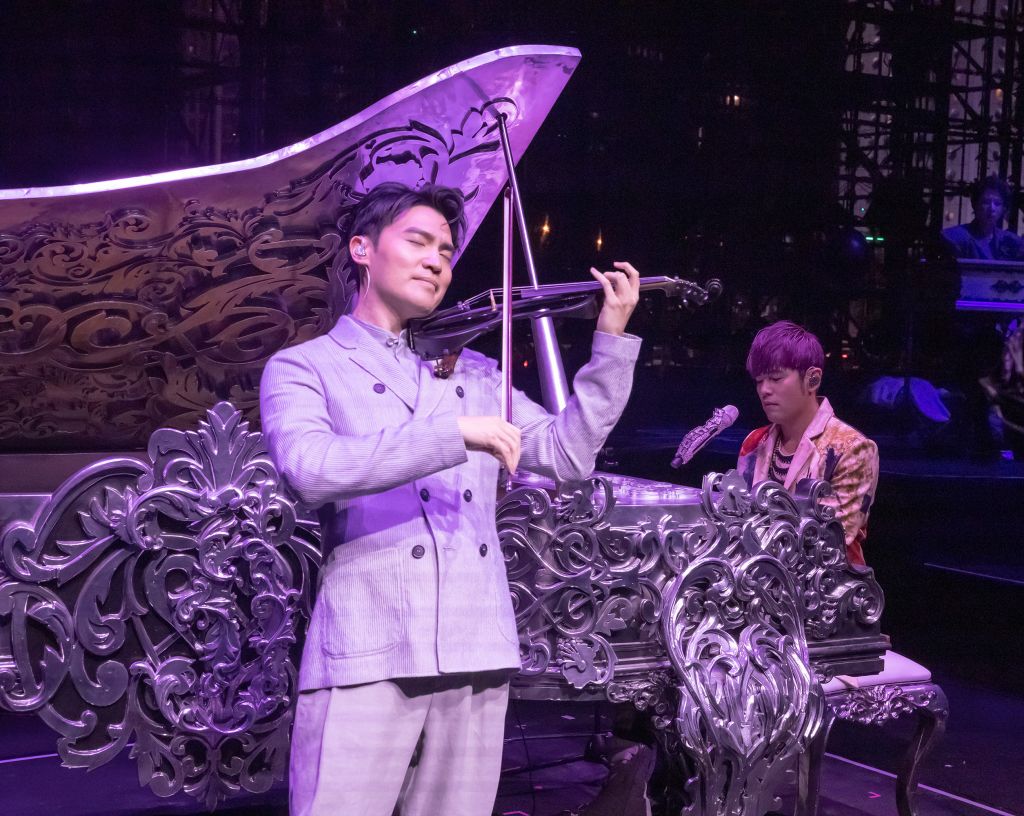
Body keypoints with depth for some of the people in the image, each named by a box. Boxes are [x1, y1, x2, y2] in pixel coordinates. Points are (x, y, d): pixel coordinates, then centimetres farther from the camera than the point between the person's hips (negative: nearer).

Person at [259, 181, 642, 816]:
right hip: (366, 656, -4)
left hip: (477, 654, 4)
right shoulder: (302, 369, 6)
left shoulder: (475, 373, 20)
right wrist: (454, 434, -20)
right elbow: (313, 470, -14)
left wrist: (613, 341, 5)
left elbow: (566, 455, 13)